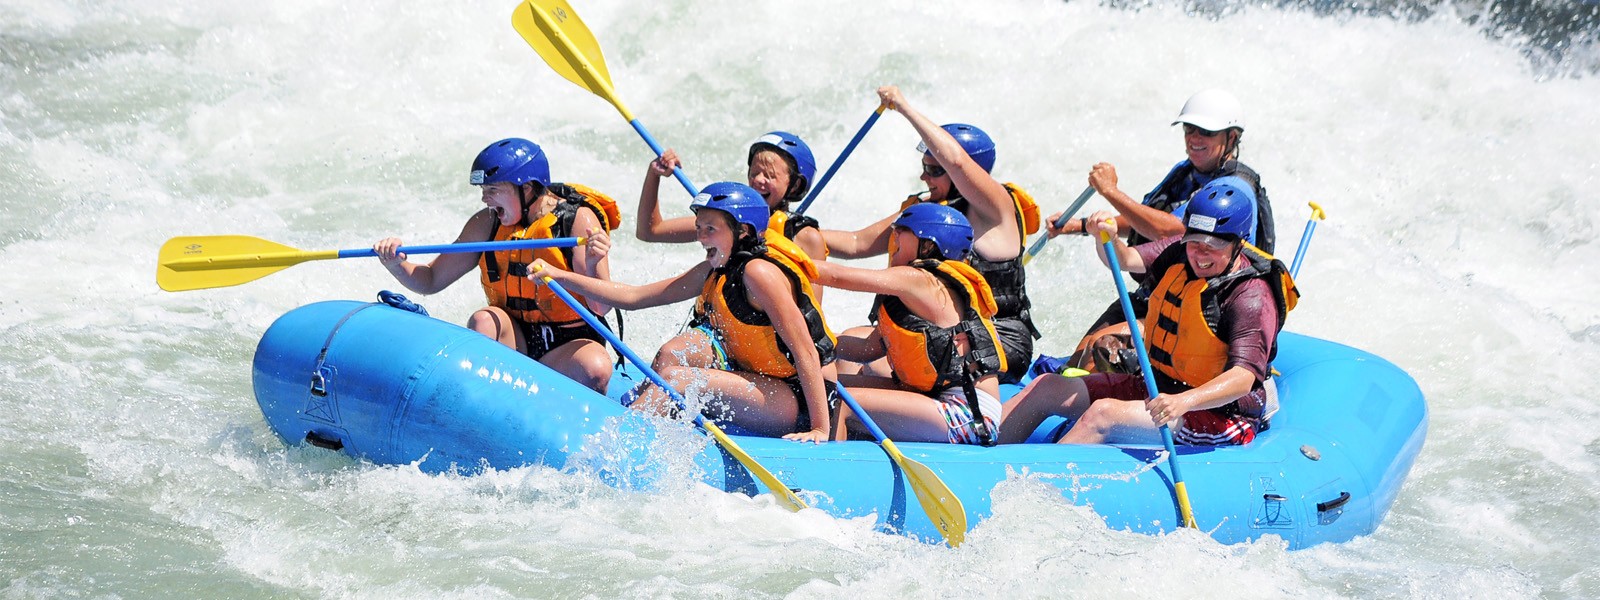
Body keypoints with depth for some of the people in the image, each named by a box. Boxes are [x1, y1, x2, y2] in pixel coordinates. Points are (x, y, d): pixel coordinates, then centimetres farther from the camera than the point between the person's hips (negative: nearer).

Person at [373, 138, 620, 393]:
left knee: (595, 369, -35)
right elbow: (431, 281, 7)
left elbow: (601, 308, -16)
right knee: (485, 320, -29)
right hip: (515, 341, 3)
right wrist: (396, 264, -13)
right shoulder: (486, 224, 1)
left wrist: (592, 268, -36)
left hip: (570, 343, -3)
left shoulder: (578, 219, -11)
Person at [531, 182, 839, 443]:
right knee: (675, 351, -6)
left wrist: (820, 429, -28)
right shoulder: (713, 272, 8)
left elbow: (806, 352, -24)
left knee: (676, 378, -19)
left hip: (800, 403, -9)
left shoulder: (759, 272, -20)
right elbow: (633, 297, 9)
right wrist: (557, 276, 3)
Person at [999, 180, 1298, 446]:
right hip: (1155, 386, 9)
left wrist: (1184, 401, -46)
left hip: (1216, 413, -9)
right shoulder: (1181, 253, 0)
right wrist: (1108, 238, -30)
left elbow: (1243, 377, -31)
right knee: (1046, 388, 2)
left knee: (1103, 414, -30)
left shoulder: (1251, 298, -22)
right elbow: (1125, 260, -6)